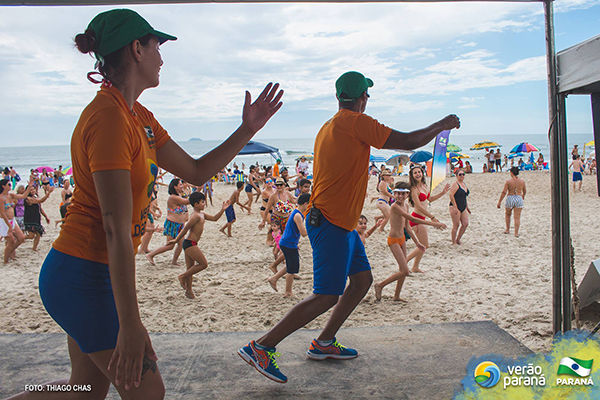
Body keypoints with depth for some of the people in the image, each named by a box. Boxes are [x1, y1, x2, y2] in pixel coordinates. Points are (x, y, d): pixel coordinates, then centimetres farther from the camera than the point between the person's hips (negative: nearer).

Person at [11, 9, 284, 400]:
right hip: (83, 276, -9)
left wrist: (248, 129, 7)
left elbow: (197, 171, 14)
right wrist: (130, 325, -23)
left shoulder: (139, 117, 9)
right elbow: (116, 231, -25)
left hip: (94, 275, 9)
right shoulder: (109, 116, -21)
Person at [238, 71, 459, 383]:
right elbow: (407, 142, -11)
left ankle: (324, 343, 22)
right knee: (327, 297, -8)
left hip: (341, 224, 10)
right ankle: (261, 347, -3)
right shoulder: (356, 122, -13)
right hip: (332, 224, -10)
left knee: (362, 279, 15)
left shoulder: (329, 127, 15)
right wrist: (442, 125, 3)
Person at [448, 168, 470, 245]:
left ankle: (458, 239, 16)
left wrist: (467, 207, 23)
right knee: (456, 225, -5)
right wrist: (455, 207, -22)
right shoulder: (455, 184, -11)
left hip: (463, 208, 8)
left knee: (465, 224, 3)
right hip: (455, 207, -8)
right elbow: (451, 195, -19)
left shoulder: (464, 184, 16)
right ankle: (453, 242, 5)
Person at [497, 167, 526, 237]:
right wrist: (523, 195, 40)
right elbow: (525, 191, 17)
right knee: (517, 217, 2)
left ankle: (507, 230, 30)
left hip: (510, 199, -1)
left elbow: (504, 192, -13)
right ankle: (516, 233, -1)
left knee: (508, 215, 22)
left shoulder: (508, 181, -10)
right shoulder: (522, 181, 1)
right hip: (519, 199, 1)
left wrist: (499, 202, -7)